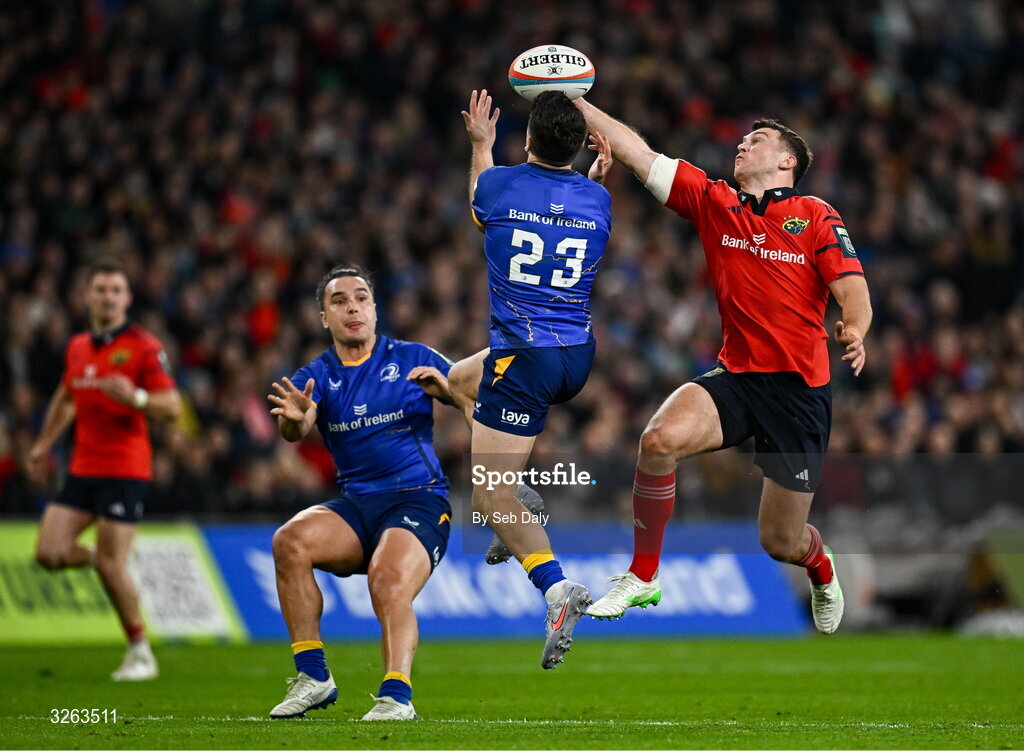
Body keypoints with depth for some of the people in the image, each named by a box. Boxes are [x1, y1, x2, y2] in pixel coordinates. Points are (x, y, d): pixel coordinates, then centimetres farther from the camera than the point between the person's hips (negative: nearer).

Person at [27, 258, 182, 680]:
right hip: (83, 468, 6)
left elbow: (173, 407, -12)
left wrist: (135, 397, -30)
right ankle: (102, 558, 26)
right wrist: (43, 445, 28)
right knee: (50, 553, -6)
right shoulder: (77, 348, 12)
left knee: (111, 565, -11)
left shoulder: (143, 347, -7)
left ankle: (140, 653, 5)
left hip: (125, 468, -6)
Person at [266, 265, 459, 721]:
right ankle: (313, 676, -19)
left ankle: (396, 695, -39)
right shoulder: (317, 376, 10)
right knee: (290, 541, -25)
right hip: (355, 504, 3)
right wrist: (294, 419, -37)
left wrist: (446, 388, -23)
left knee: (389, 580, -32)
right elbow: (294, 431, -11)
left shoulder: (412, 359, 6)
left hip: (419, 500, -3)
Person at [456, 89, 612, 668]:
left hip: (524, 358, -6)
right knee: (462, 377, 33)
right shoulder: (597, 199, 0)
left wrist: (481, 145, 32)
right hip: (580, 355, 6)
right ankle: (524, 504, 27)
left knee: (490, 499, -4)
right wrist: (602, 173, 22)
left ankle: (556, 586, -25)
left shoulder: (499, 184, -8)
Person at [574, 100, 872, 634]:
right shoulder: (714, 203, 9)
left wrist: (854, 331, -30)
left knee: (781, 543, 4)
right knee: (660, 438, -29)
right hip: (735, 376, 3)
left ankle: (821, 569, 45)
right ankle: (642, 578, -11)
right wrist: (576, 102, 0)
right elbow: (636, 153, 6)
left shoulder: (816, 217, 0)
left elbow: (854, 290, -8)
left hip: (800, 389, -3)